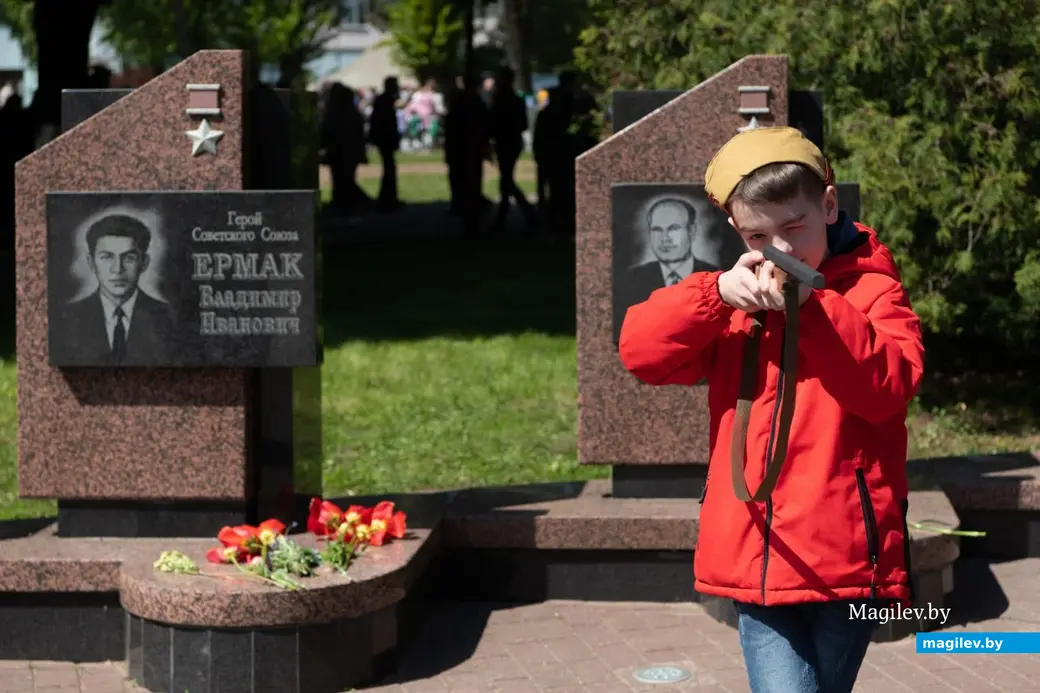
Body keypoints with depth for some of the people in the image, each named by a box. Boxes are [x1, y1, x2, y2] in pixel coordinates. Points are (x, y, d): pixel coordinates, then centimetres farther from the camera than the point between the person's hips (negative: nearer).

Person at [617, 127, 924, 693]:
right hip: (756, 558, 2)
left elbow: (891, 384, -16)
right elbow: (640, 350, 3)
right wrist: (717, 294, -11)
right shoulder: (738, 296, 13)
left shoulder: (870, 288, 1)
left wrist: (812, 308, -23)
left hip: (844, 557, -2)